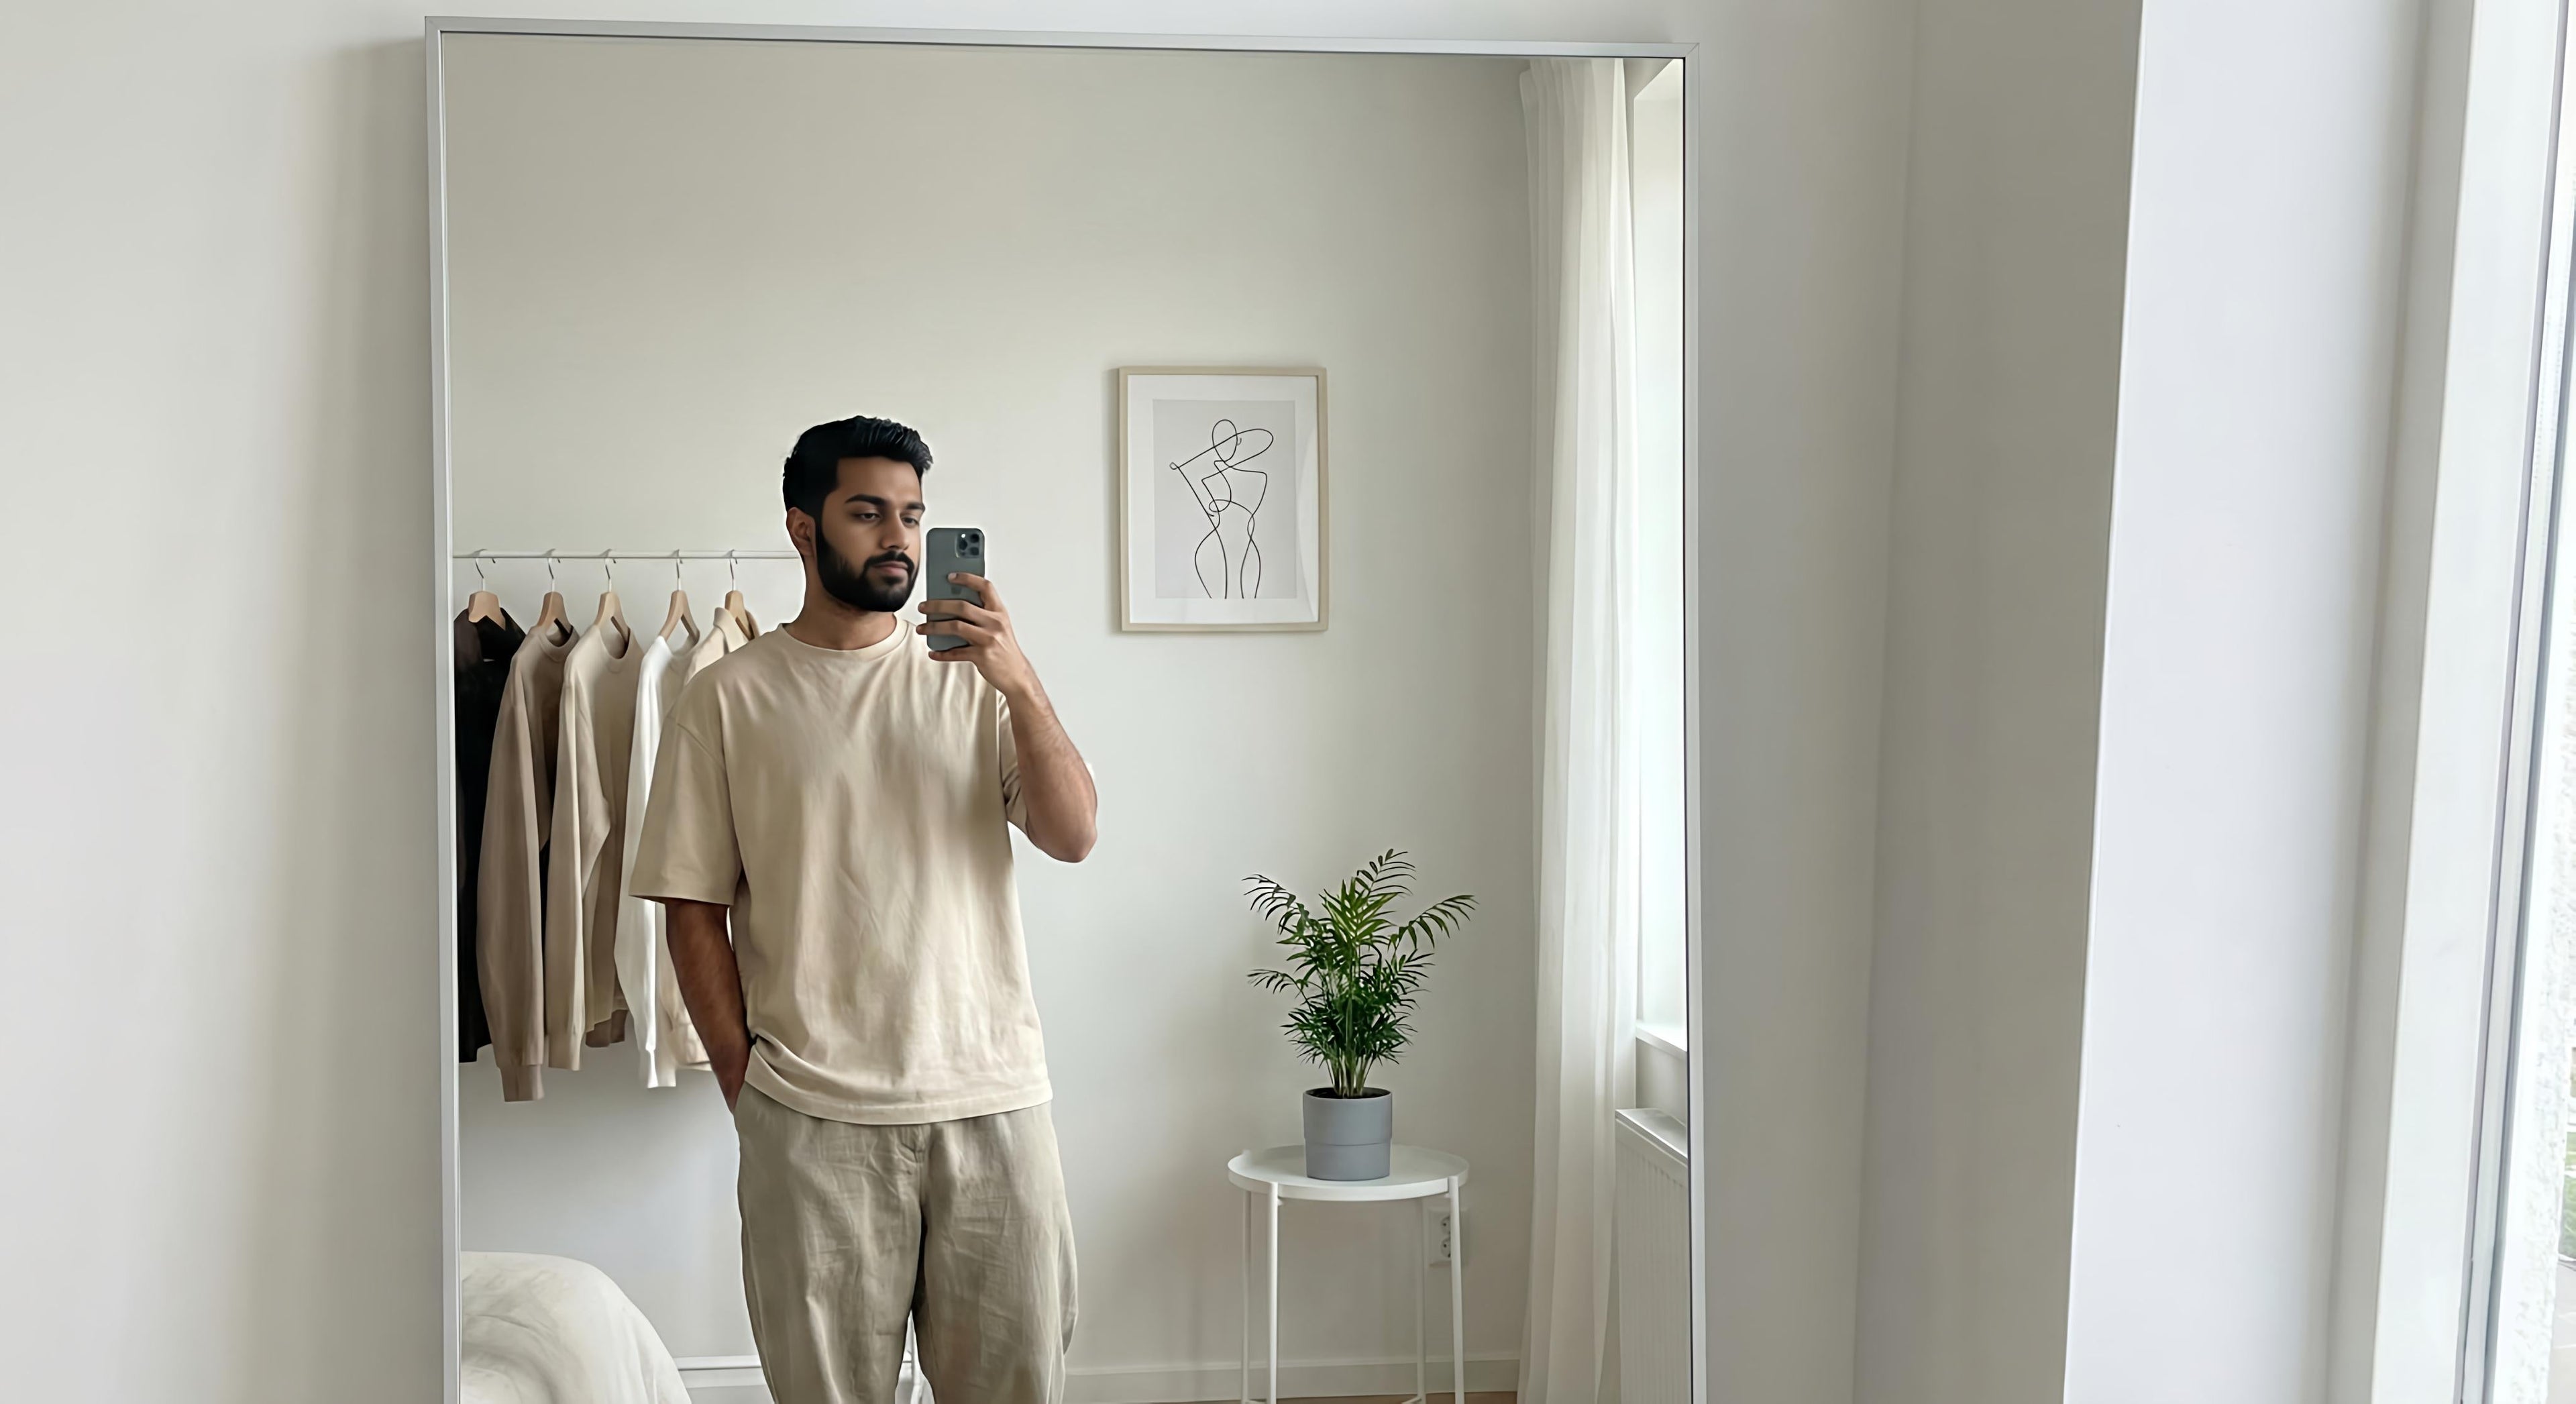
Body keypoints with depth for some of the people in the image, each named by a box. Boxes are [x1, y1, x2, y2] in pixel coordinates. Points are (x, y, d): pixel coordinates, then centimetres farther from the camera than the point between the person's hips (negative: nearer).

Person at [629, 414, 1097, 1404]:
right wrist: (744, 1084, -2)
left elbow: (1073, 837, -3)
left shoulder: (973, 678, 7)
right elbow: (694, 908, 2)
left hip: (993, 1098, 2)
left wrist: (1021, 687, -16)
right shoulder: (729, 699, 2)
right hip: (812, 1117, -1)